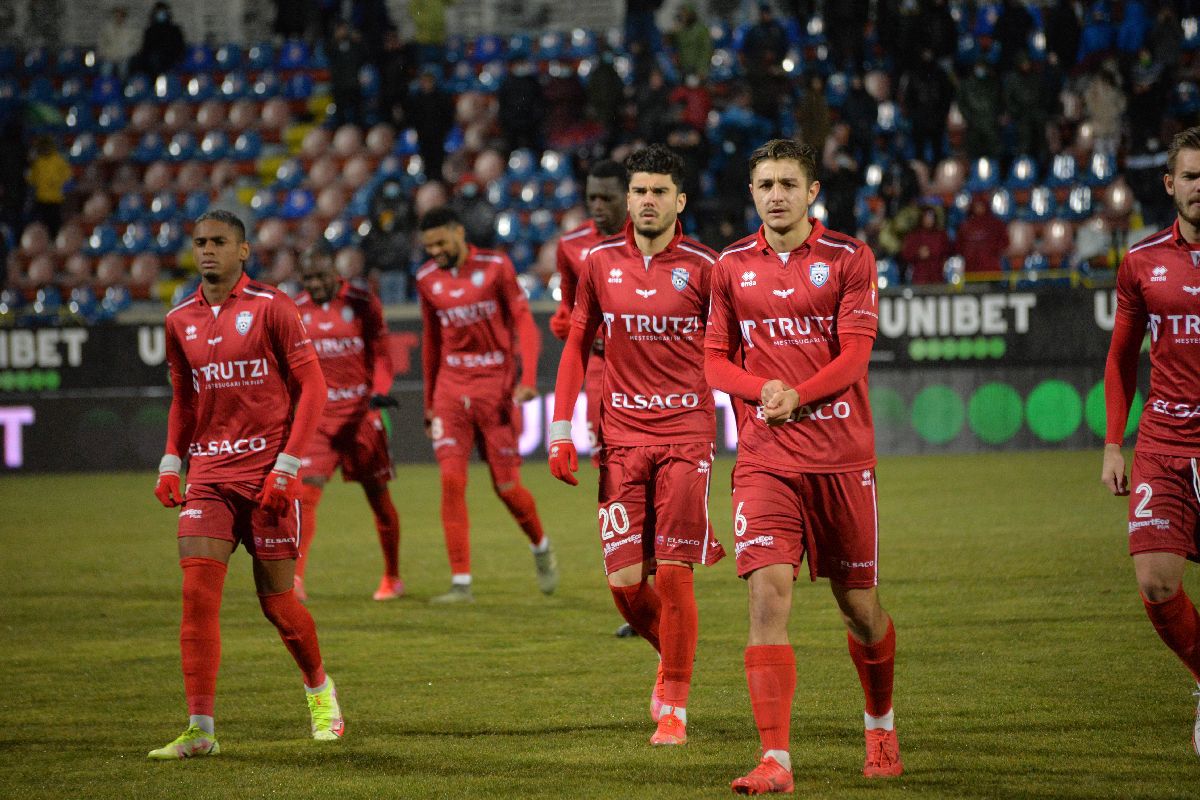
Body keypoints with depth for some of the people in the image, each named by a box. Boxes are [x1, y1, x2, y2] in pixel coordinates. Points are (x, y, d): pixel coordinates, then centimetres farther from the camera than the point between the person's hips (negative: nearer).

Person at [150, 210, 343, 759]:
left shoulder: (270, 307, -5)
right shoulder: (180, 321, 10)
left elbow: (311, 387, -5)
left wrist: (288, 464, -12)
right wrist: (170, 462, 8)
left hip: (267, 473, -4)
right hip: (208, 474, 4)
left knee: (276, 599, 3)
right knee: (198, 593, -11)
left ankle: (319, 688, 31)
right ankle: (200, 730, -11)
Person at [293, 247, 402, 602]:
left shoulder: (363, 304, -5)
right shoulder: (296, 311, 4)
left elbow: (381, 356, -4)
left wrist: (380, 391, -21)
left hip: (360, 411, -1)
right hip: (317, 413, 1)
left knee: (377, 494, 8)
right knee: (306, 491, -15)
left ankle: (392, 577, 26)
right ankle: (295, 578, -21)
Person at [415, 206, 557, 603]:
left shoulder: (495, 266, -5)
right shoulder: (428, 279, 6)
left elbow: (524, 322, -6)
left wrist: (528, 379, -18)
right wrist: (429, 402, 17)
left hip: (495, 384, -3)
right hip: (451, 387, 3)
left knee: (506, 486, 0)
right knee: (452, 480, -11)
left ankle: (541, 547, 31)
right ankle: (461, 582, -9)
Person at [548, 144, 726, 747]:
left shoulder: (702, 267, -1)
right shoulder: (600, 262, 6)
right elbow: (577, 347, 13)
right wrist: (561, 431, 6)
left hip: (686, 433, -2)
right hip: (622, 436, 2)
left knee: (673, 574, -9)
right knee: (625, 580, -3)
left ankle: (674, 708, 4)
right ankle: (671, 656, 29)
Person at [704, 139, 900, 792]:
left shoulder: (849, 259, 0)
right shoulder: (732, 267, 8)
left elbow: (854, 353, -8)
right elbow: (715, 360, 10)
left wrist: (798, 394, -23)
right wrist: (762, 389, -10)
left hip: (842, 456, -1)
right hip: (764, 459, 1)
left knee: (858, 604, 8)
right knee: (768, 593, -14)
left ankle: (880, 726, 36)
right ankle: (775, 761, -17)